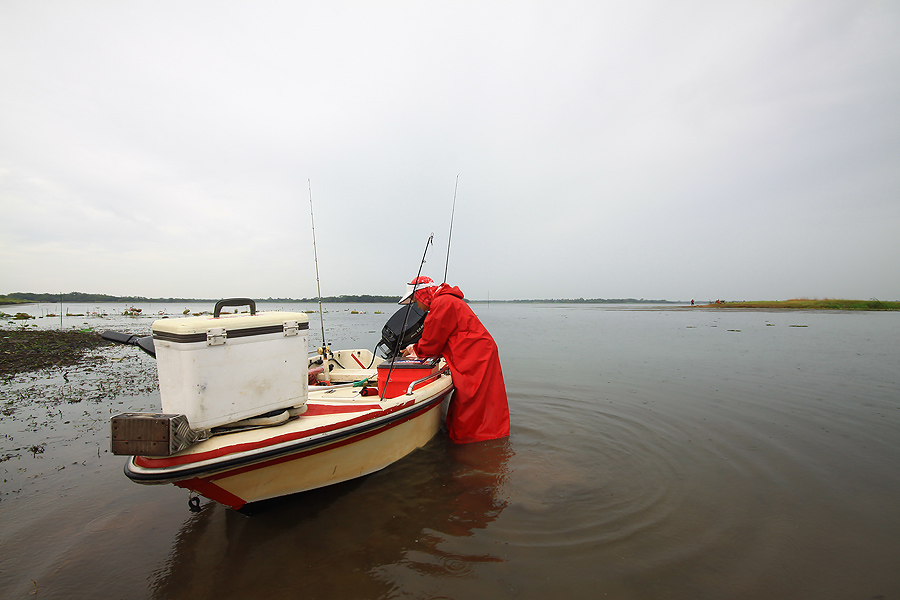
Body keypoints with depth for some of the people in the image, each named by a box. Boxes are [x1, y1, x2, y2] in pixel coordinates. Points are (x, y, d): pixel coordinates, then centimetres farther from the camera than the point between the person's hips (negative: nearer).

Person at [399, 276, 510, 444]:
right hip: (480, 354, 11)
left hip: (475, 359, -11)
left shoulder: (442, 303, -14)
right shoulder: (447, 301, 19)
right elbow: (440, 340, 21)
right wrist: (415, 348, 12)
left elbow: (432, 343, -10)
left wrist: (415, 349, 9)